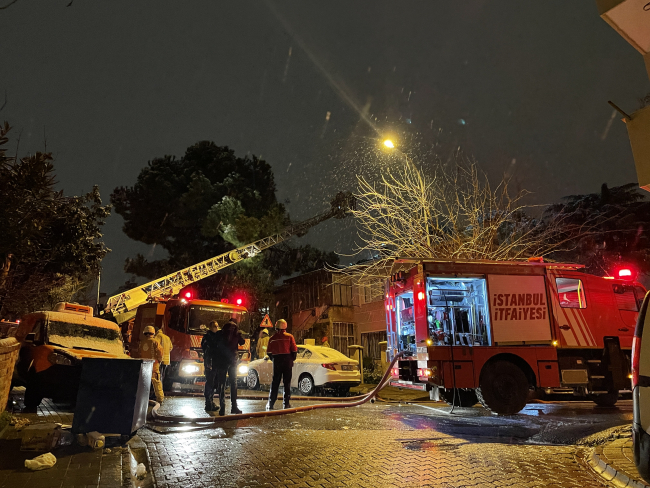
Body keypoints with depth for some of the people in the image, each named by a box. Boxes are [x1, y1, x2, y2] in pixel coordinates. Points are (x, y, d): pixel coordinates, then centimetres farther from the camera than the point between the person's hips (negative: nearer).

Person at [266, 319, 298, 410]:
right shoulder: (289, 337, -3)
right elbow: (294, 350, -5)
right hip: (287, 359, -1)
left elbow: (269, 352, 2)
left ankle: (270, 404, 8)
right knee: (287, 382, 6)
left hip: (277, 361, 1)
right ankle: (286, 403, 5)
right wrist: (292, 359, 9)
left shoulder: (272, 338, 1)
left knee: (275, 382, 9)